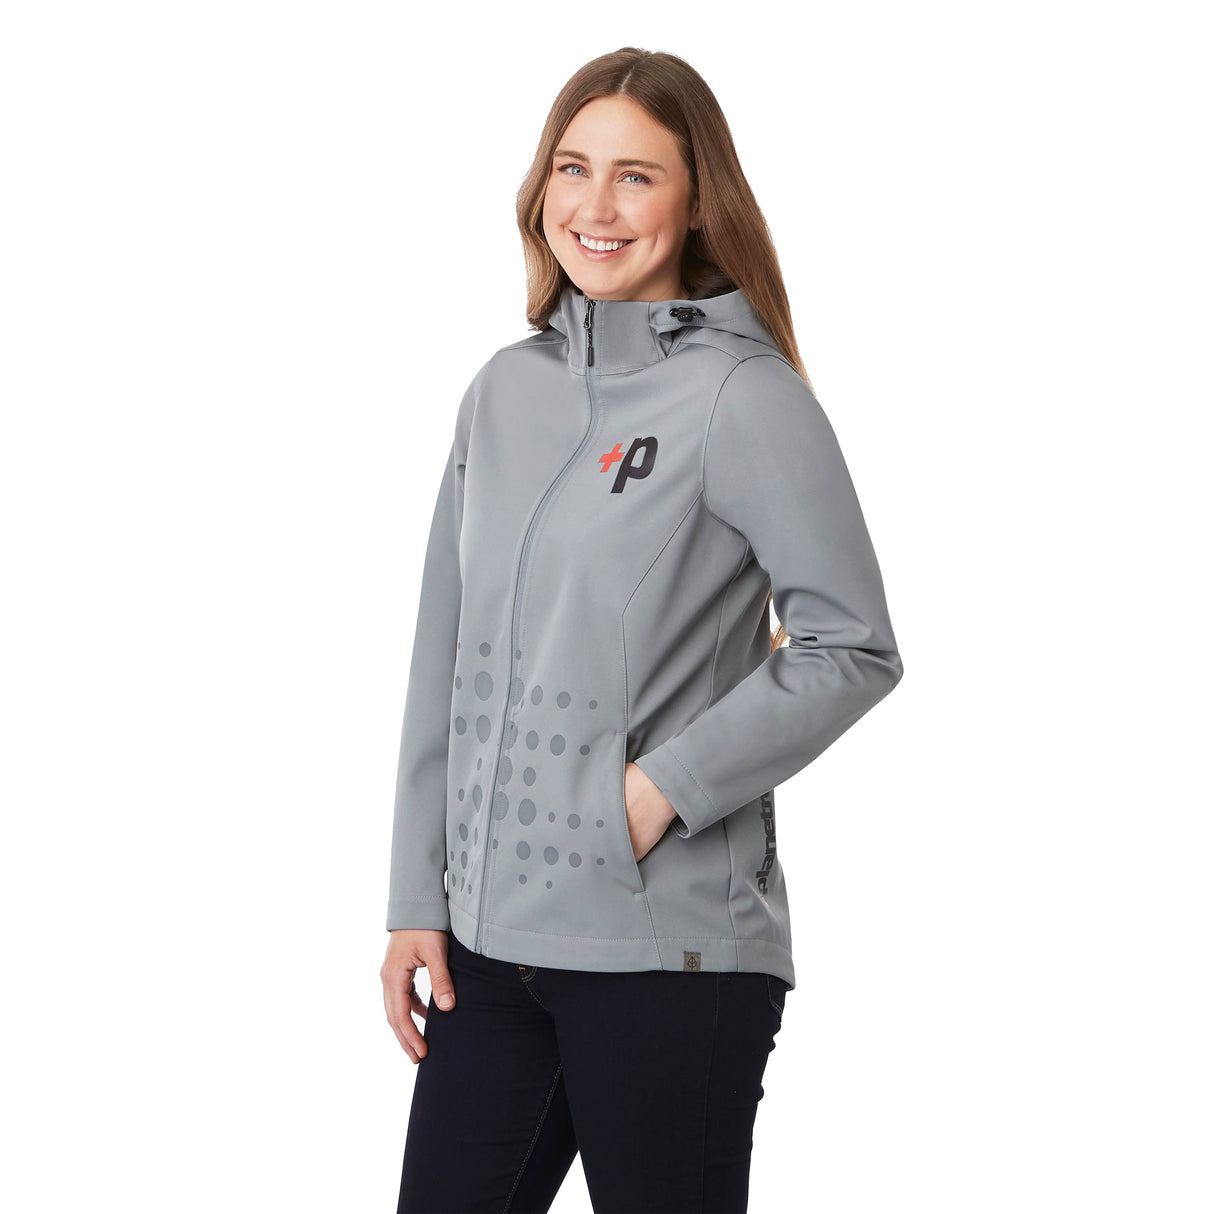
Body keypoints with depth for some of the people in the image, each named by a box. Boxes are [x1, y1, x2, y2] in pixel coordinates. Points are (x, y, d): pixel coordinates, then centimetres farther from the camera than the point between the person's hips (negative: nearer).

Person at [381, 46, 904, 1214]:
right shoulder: (505, 389, 10)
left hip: (670, 951, -5)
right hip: (488, 941, 6)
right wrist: (418, 901, 9)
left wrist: (663, 788, -14)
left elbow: (852, 650, -9)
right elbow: (446, 662, 12)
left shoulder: (744, 394, -7)